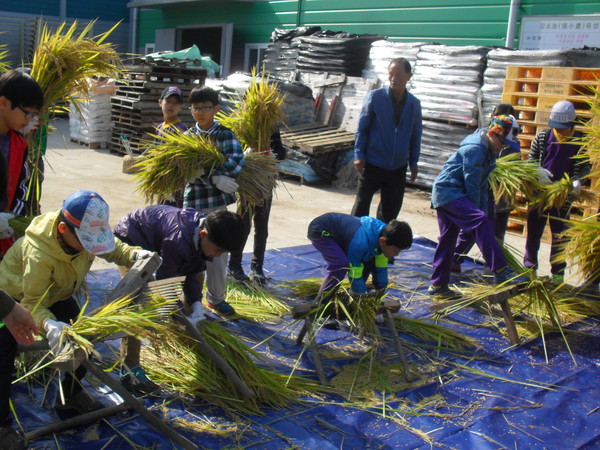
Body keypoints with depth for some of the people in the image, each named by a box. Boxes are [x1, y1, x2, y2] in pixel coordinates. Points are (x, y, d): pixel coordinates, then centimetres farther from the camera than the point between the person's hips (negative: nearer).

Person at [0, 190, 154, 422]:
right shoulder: (37, 254, -42)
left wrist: (136, 255, -29)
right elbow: (32, 302, -35)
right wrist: (49, 325, -56)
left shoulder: (85, 233, -23)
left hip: (57, 294, 6)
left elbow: (113, 249, -7)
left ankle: (71, 394, 26)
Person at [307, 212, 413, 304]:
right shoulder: (360, 243, -39)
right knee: (341, 265, -30)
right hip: (320, 231, -9)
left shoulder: (383, 233, -14)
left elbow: (381, 269, -2)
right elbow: (355, 275, -27)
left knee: (368, 261, 3)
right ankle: (321, 302, -14)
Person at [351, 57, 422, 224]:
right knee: (361, 206, 2)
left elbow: (416, 134, 10)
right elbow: (362, 127, -4)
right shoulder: (374, 97, -7)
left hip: (398, 167, 4)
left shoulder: (414, 104, 3)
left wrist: (413, 162, 8)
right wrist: (359, 155, -10)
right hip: (372, 164, -3)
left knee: (390, 210, 13)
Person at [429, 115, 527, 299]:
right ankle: (501, 272, -33)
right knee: (479, 222, -26)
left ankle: (438, 286, 20)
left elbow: (482, 185, 16)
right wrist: (477, 212, -8)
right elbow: (471, 184, -16)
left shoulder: (489, 151, 15)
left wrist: (482, 211, 9)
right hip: (448, 192, -11)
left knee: (447, 241, 13)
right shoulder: (475, 149, -16)